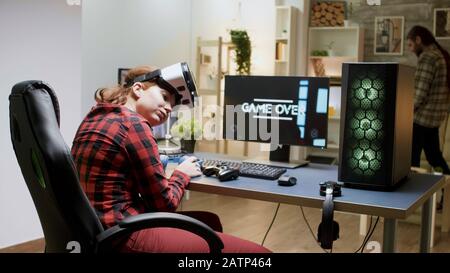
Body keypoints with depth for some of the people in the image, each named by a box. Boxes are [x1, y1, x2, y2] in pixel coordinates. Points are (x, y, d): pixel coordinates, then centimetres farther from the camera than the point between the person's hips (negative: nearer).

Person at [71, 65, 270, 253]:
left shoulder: (97, 116, 13)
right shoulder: (133, 123, -15)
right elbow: (164, 202, -9)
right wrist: (182, 174, 7)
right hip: (122, 236, -11)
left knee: (209, 221, 26)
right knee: (257, 251, -13)